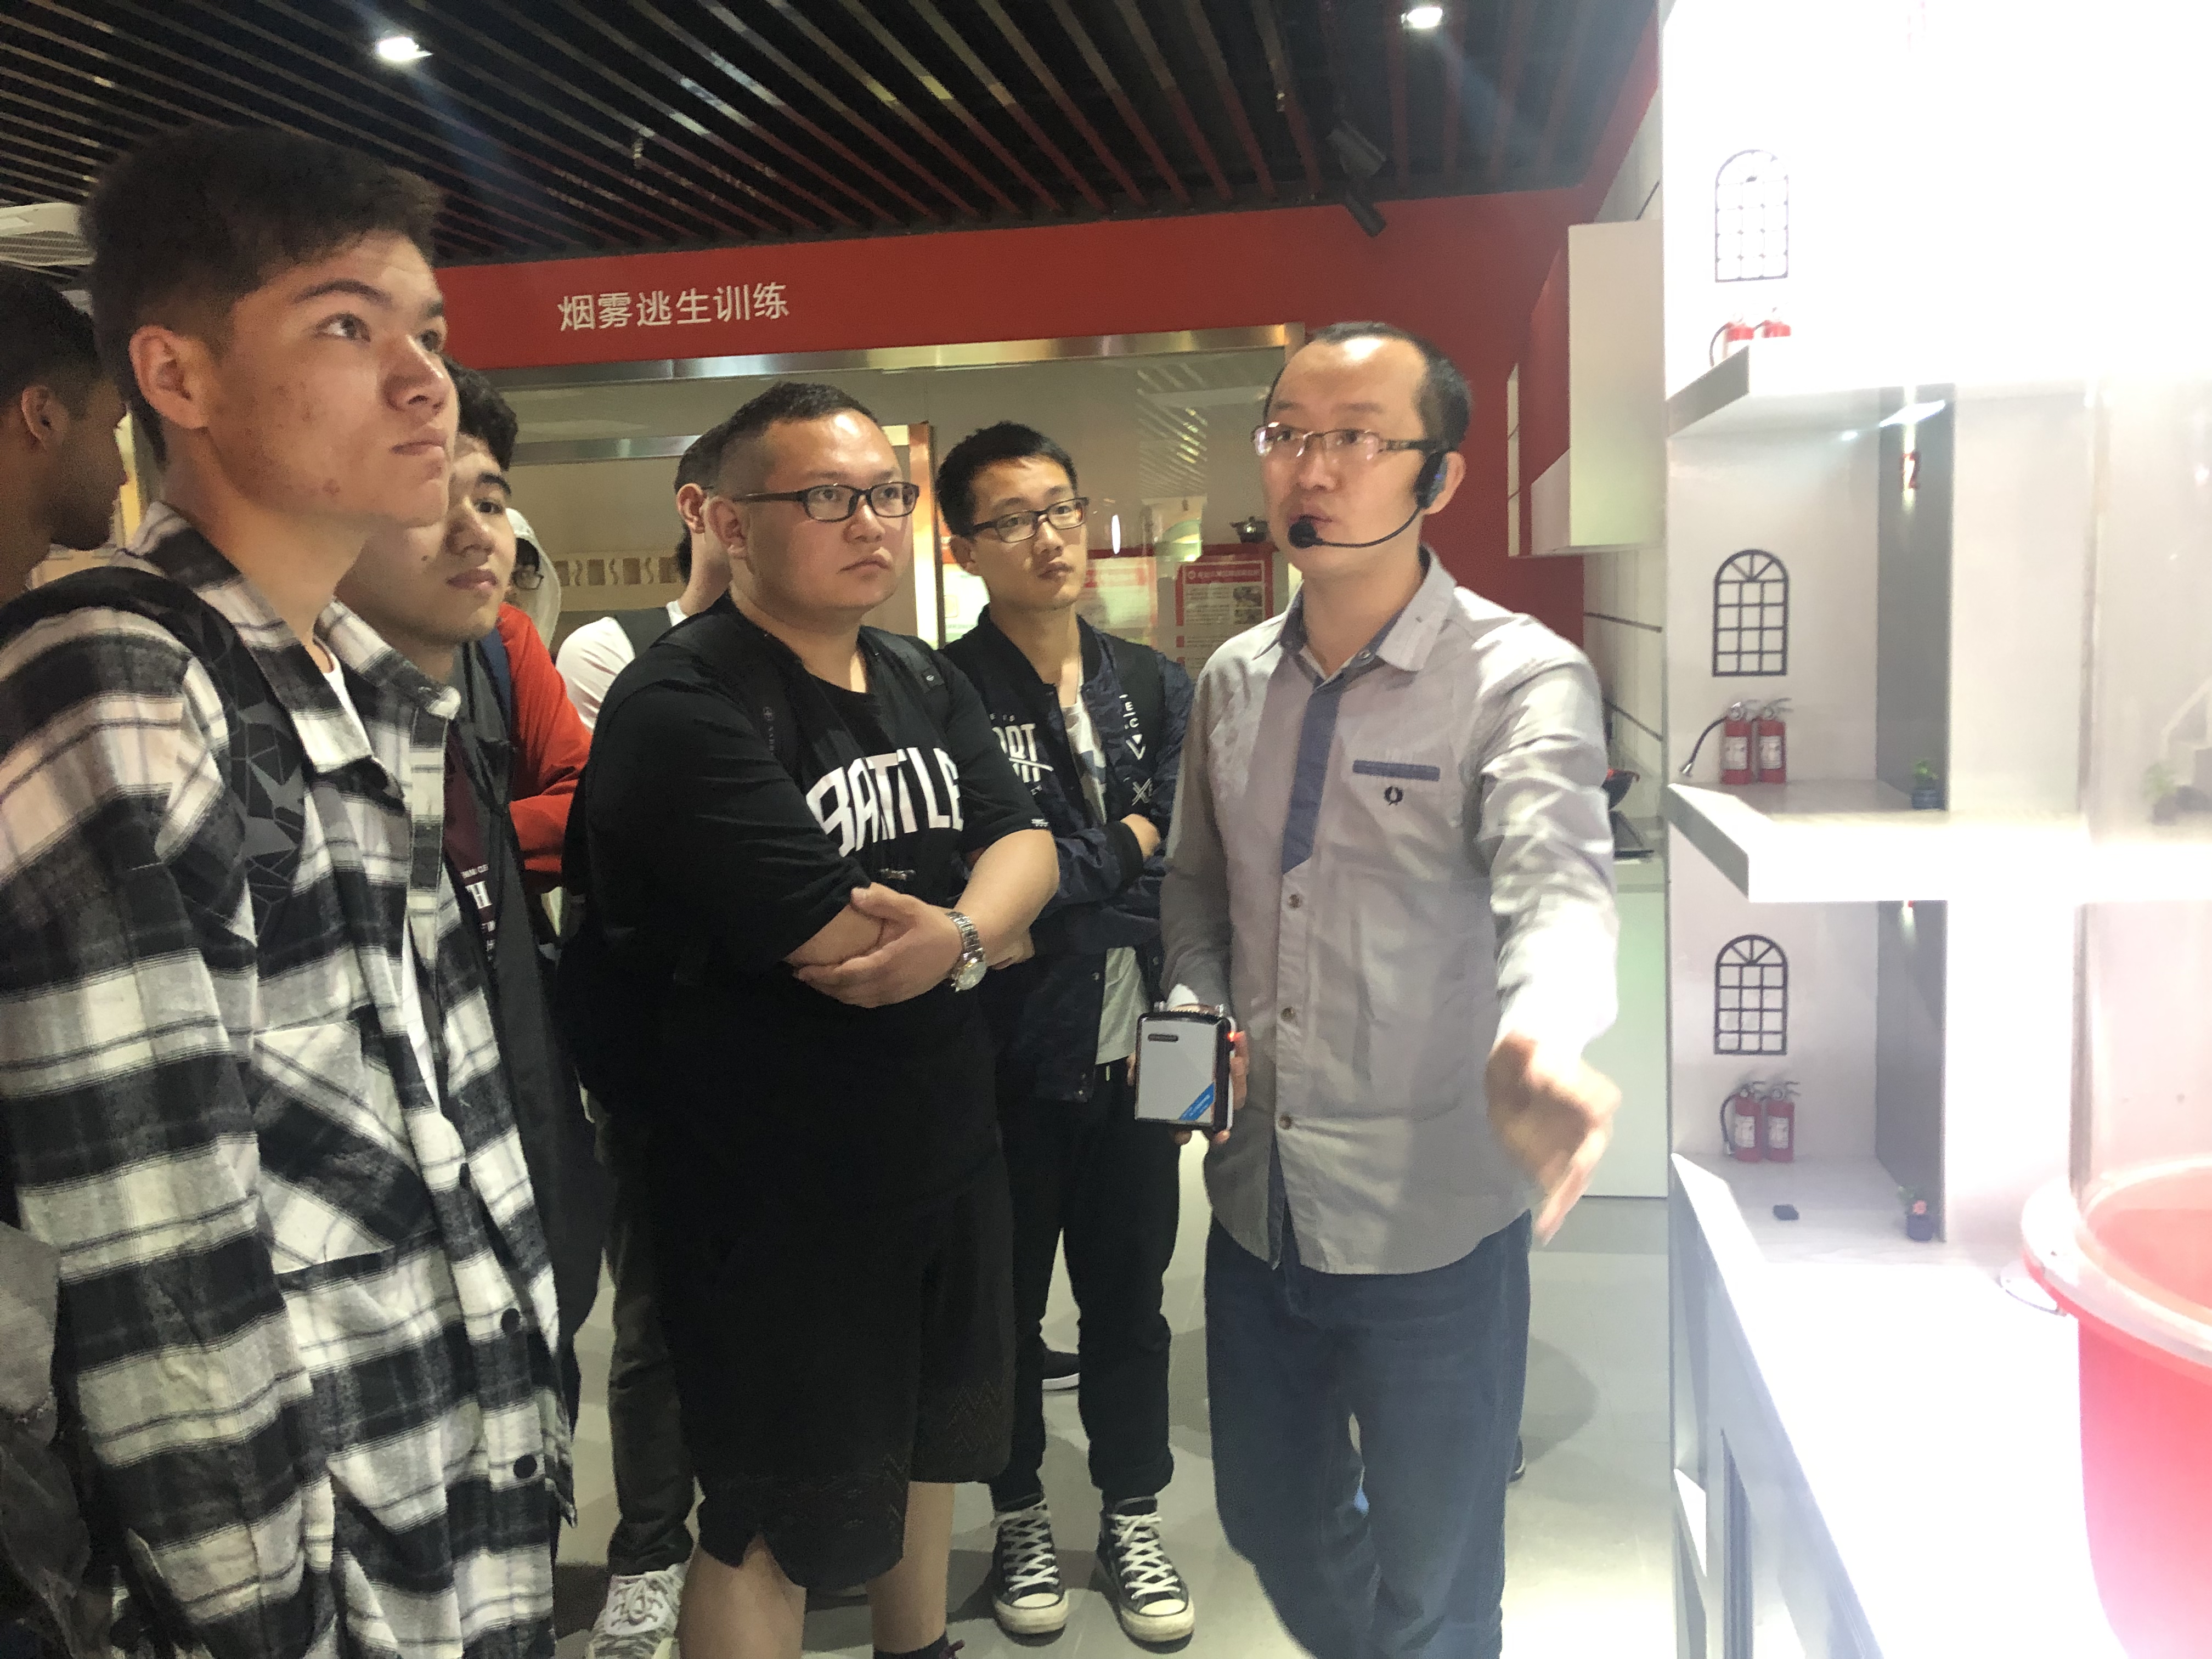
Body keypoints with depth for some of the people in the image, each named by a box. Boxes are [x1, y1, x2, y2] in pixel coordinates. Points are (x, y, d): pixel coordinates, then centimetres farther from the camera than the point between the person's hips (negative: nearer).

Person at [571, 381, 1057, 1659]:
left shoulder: (925, 681, 6)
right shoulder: (682, 706, -22)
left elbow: (1025, 844, -2)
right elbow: (837, 951, -27)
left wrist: (955, 936, -25)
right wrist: (994, 933, -9)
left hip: (948, 1145, 8)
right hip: (780, 1199, -8)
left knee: (927, 1435, 27)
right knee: (773, 1530, 8)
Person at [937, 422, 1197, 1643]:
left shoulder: (1153, 688, 6)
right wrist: (1127, 850, -9)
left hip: (1135, 1050, 4)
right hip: (1010, 1061, -3)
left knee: (1130, 1293, 16)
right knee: (1008, 1300, 15)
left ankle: (1133, 1518, 35)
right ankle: (1019, 1518, 36)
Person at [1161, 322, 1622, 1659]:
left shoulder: (1521, 677, -12)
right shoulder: (1233, 682, 5)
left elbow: (1558, 880, -29)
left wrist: (1538, 1043, -50)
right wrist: (1196, 1022, -3)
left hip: (1431, 1216, -5)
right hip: (1257, 1199, 5)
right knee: (1274, 1523, 24)